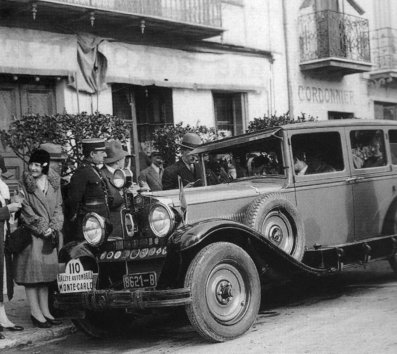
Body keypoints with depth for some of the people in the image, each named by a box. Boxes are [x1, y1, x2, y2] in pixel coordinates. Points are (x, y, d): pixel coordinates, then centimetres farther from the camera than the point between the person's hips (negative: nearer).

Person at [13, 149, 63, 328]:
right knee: (32, 271, -5)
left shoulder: (54, 183, 8)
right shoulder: (24, 183, -5)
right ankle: (35, 312, -2)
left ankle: (44, 311, 15)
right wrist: (42, 228, -12)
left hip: (49, 235, 5)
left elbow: (58, 207, 8)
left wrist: (53, 227, -8)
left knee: (45, 273, 9)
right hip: (30, 233, -5)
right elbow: (25, 209, -9)